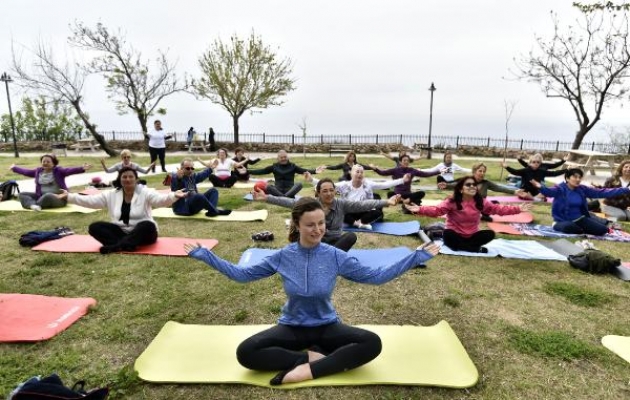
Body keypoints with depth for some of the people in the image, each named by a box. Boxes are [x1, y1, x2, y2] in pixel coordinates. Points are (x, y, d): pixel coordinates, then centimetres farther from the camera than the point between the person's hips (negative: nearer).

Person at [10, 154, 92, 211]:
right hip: (41, 196, 8)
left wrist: (82, 169, -44)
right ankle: (33, 205, -37)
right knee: (21, 194, -5)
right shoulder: (38, 171, 13)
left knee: (48, 196, -41)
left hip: (58, 198, -7)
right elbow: (25, 171, 29)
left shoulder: (58, 171, -7)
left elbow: (69, 170, -25)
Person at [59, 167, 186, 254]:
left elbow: (161, 199, -27)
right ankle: (126, 245, -32)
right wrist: (69, 196, -7)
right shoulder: (111, 195, 4)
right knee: (94, 227, -14)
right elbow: (90, 200, 2)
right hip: (121, 232, 4)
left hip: (142, 233, -4)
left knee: (148, 225, -37)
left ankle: (115, 246, -31)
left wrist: (174, 196, -48)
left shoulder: (145, 193, -10)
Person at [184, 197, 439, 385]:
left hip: (327, 327, 0)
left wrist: (417, 256, -10)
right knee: (245, 352, -25)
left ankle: (307, 370, -24)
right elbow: (241, 274, 0)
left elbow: (376, 275, -6)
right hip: (292, 327, 0)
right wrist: (204, 255, -4)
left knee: (372, 343, -27)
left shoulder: (335, 256, -11)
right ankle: (311, 356, -16)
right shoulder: (283, 256, -10)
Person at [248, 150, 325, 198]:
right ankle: (288, 197, -37)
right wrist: (248, 171, -6)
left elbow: (303, 170, -6)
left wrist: (315, 171, -23)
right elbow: (261, 171, 3)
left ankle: (282, 197, -38)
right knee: (268, 186, -30)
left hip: (290, 190, 0)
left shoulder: (292, 166, 5)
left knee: (299, 184, -29)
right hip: (278, 190, 0)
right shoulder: (274, 166, 7)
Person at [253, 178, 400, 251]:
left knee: (351, 236, -29)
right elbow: (289, 202, -17)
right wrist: (266, 198, -28)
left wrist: (386, 202, -32)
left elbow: (363, 204, -19)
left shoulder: (341, 204, -8)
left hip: (336, 242, 1)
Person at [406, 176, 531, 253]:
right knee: (447, 235, -37)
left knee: (490, 234, -19)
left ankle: (460, 246, -20)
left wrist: (518, 209, -8)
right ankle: (476, 249, -25)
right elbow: (437, 210, -30)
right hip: (455, 234, -4)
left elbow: (498, 209, 1)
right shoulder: (452, 201, -17)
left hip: (472, 235, 4)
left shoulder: (480, 202, -2)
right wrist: (420, 209, -49)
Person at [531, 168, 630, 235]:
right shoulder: (560, 189, -13)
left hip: (580, 219, 5)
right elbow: (549, 191, -34)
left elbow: (601, 192, 6)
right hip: (564, 220, -5)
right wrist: (540, 187, -59)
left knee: (603, 229, -9)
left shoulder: (582, 189, 3)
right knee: (568, 227, -39)